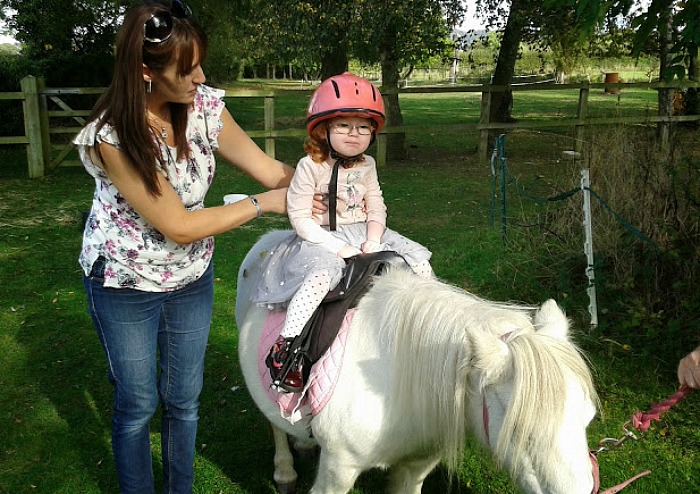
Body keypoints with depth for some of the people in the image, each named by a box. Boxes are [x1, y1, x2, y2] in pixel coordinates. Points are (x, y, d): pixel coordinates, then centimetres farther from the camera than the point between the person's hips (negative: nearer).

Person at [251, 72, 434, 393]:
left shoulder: (366, 165, 7)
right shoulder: (310, 167, -11)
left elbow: (376, 208, 10)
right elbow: (300, 217, -14)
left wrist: (373, 241, -9)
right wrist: (338, 247, -20)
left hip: (363, 235, 6)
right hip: (320, 239, -6)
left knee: (419, 261, -4)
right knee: (323, 273, -37)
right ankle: (285, 347, -34)